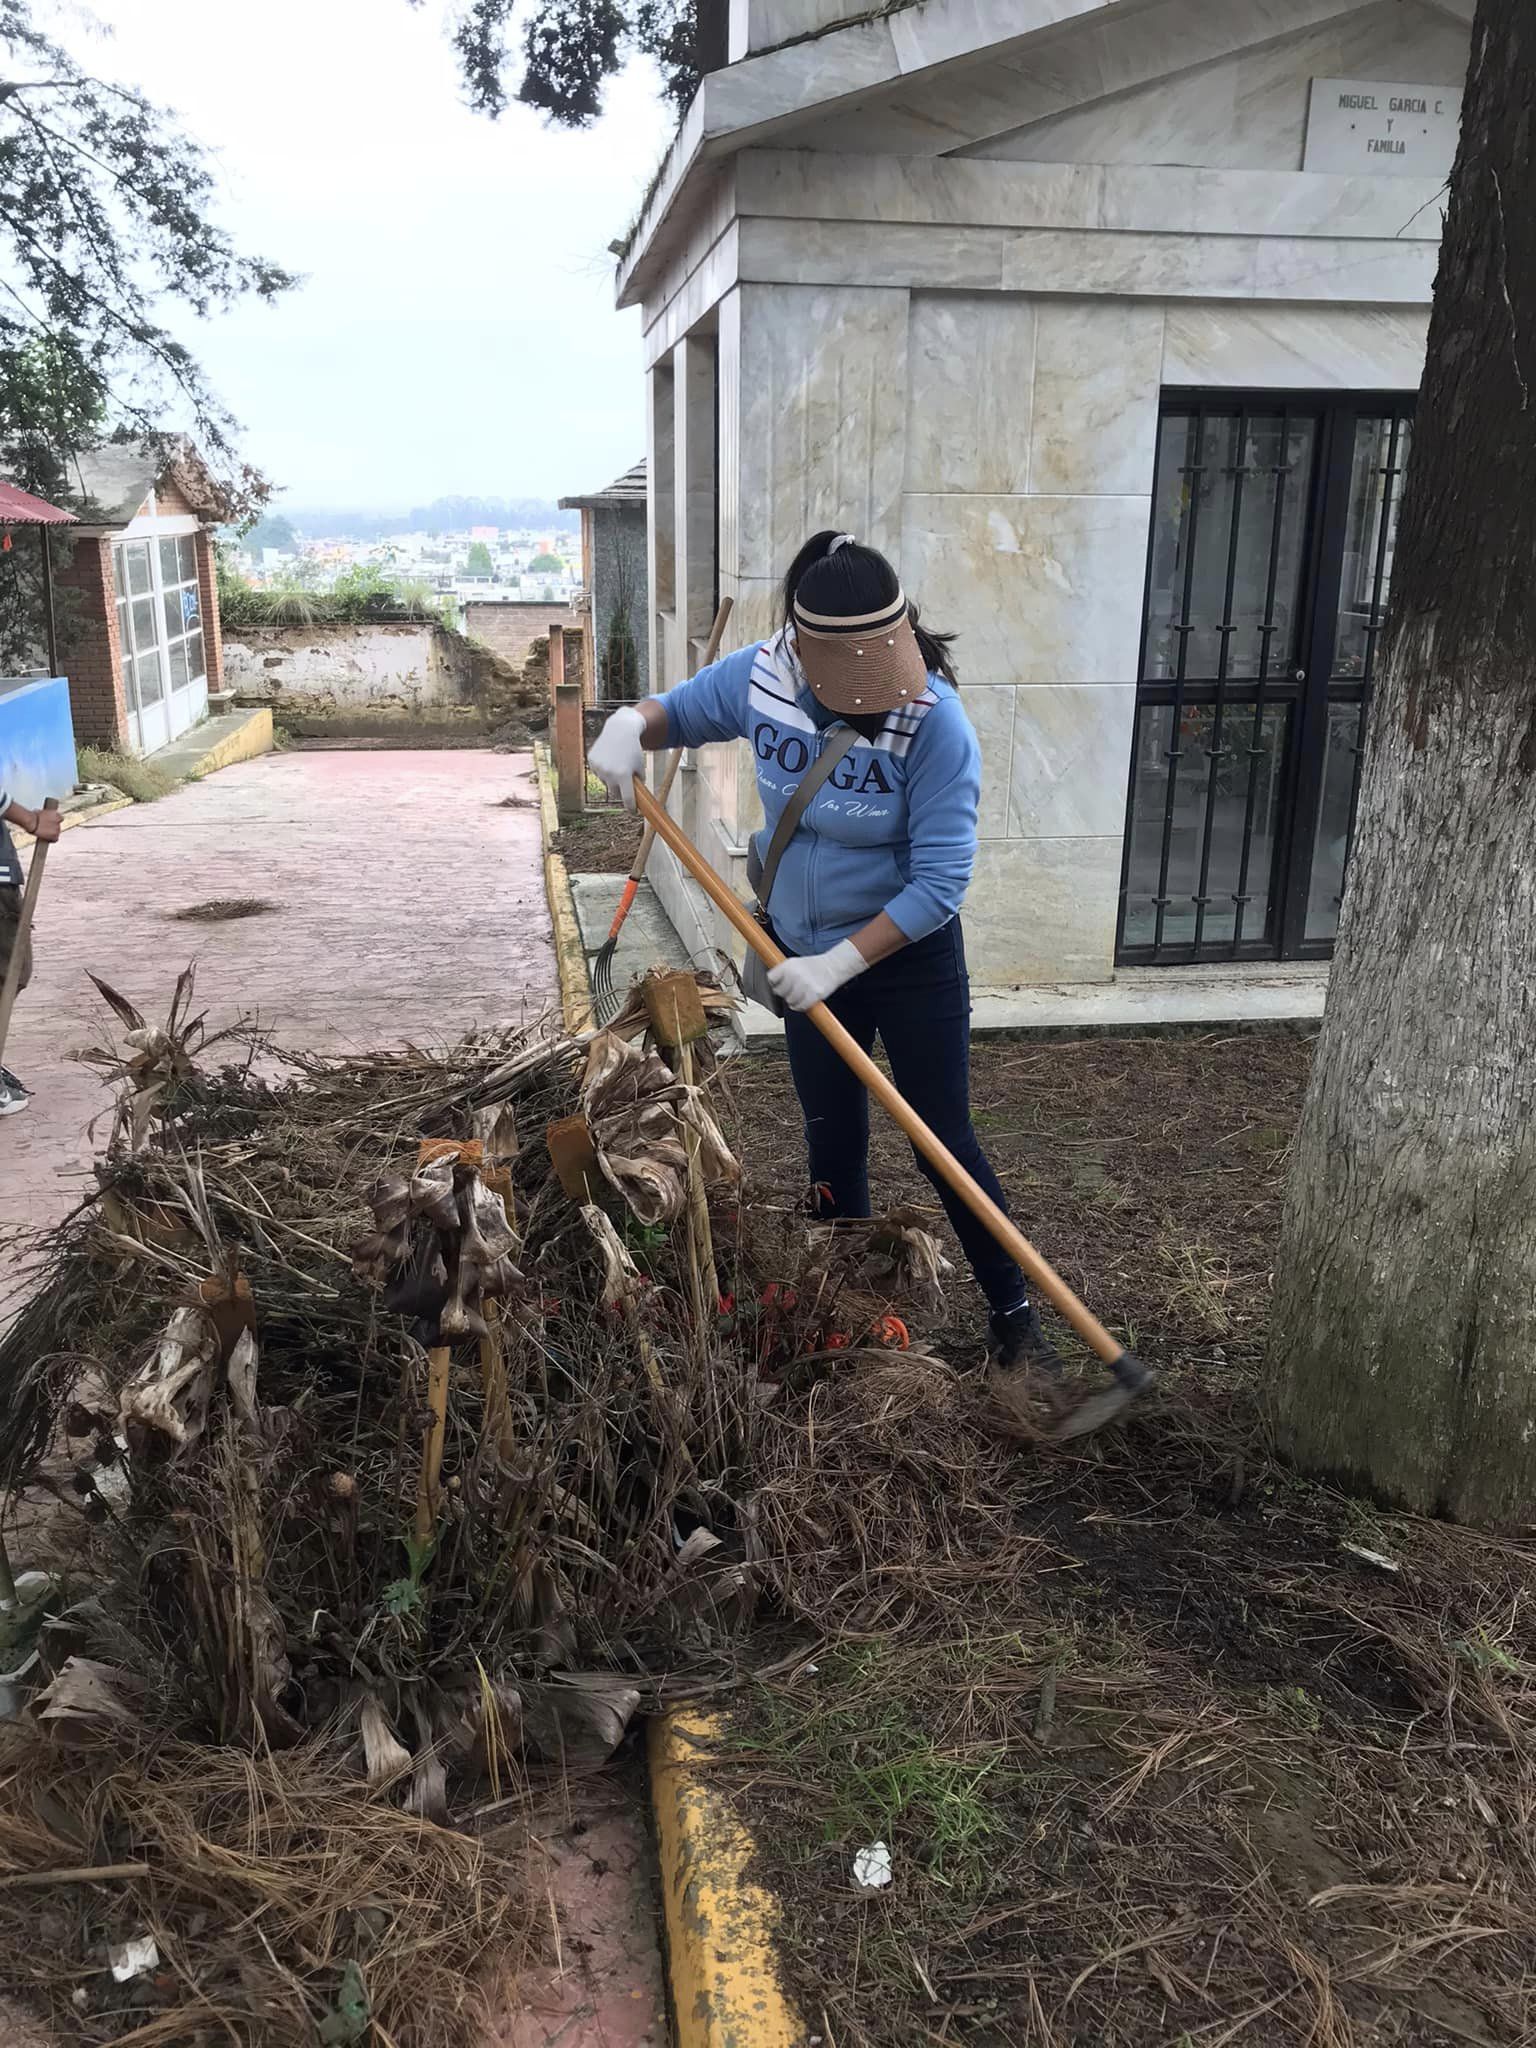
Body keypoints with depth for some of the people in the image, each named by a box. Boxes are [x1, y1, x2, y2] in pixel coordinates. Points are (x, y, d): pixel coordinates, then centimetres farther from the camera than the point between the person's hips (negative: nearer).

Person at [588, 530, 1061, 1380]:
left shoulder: (935, 723, -27)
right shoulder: (759, 678, -13)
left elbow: (939, 881, -26)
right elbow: (677, 711, 7)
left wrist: (838, 963, -28)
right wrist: (630, 723, -16)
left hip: (910, 959, -4)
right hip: (805, 956, 5)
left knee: (943, 1140, 3)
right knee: (832, 1136, 17)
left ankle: (1014, 1316, 21)